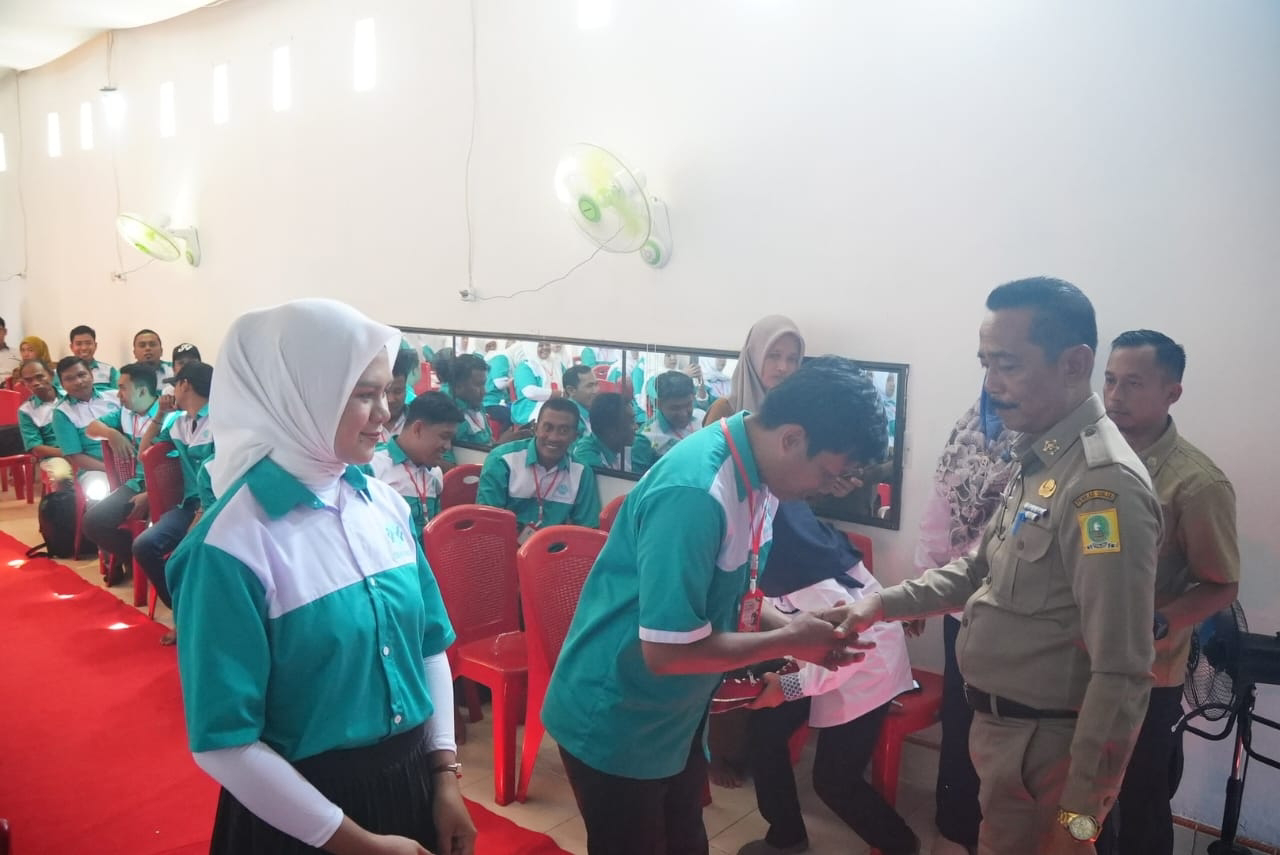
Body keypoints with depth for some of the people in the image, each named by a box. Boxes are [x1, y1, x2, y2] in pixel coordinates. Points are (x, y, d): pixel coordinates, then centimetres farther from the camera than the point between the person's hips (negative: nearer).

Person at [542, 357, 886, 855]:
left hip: (677, 717, 8)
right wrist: (791, 640, -20)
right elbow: (668, 649, -31)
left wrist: (800, 629, -7)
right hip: (616, 723, -8)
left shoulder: (755, 474, -4)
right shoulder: (696, 495, -32)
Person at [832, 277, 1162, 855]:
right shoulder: (1039, 459, 5)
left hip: (1045, 744, -8)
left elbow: (1120, 674, -26)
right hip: (1004, 724, 9)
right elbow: (981, 568, 13)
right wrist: (886, 603, 0)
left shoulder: (1103, 482, -26)